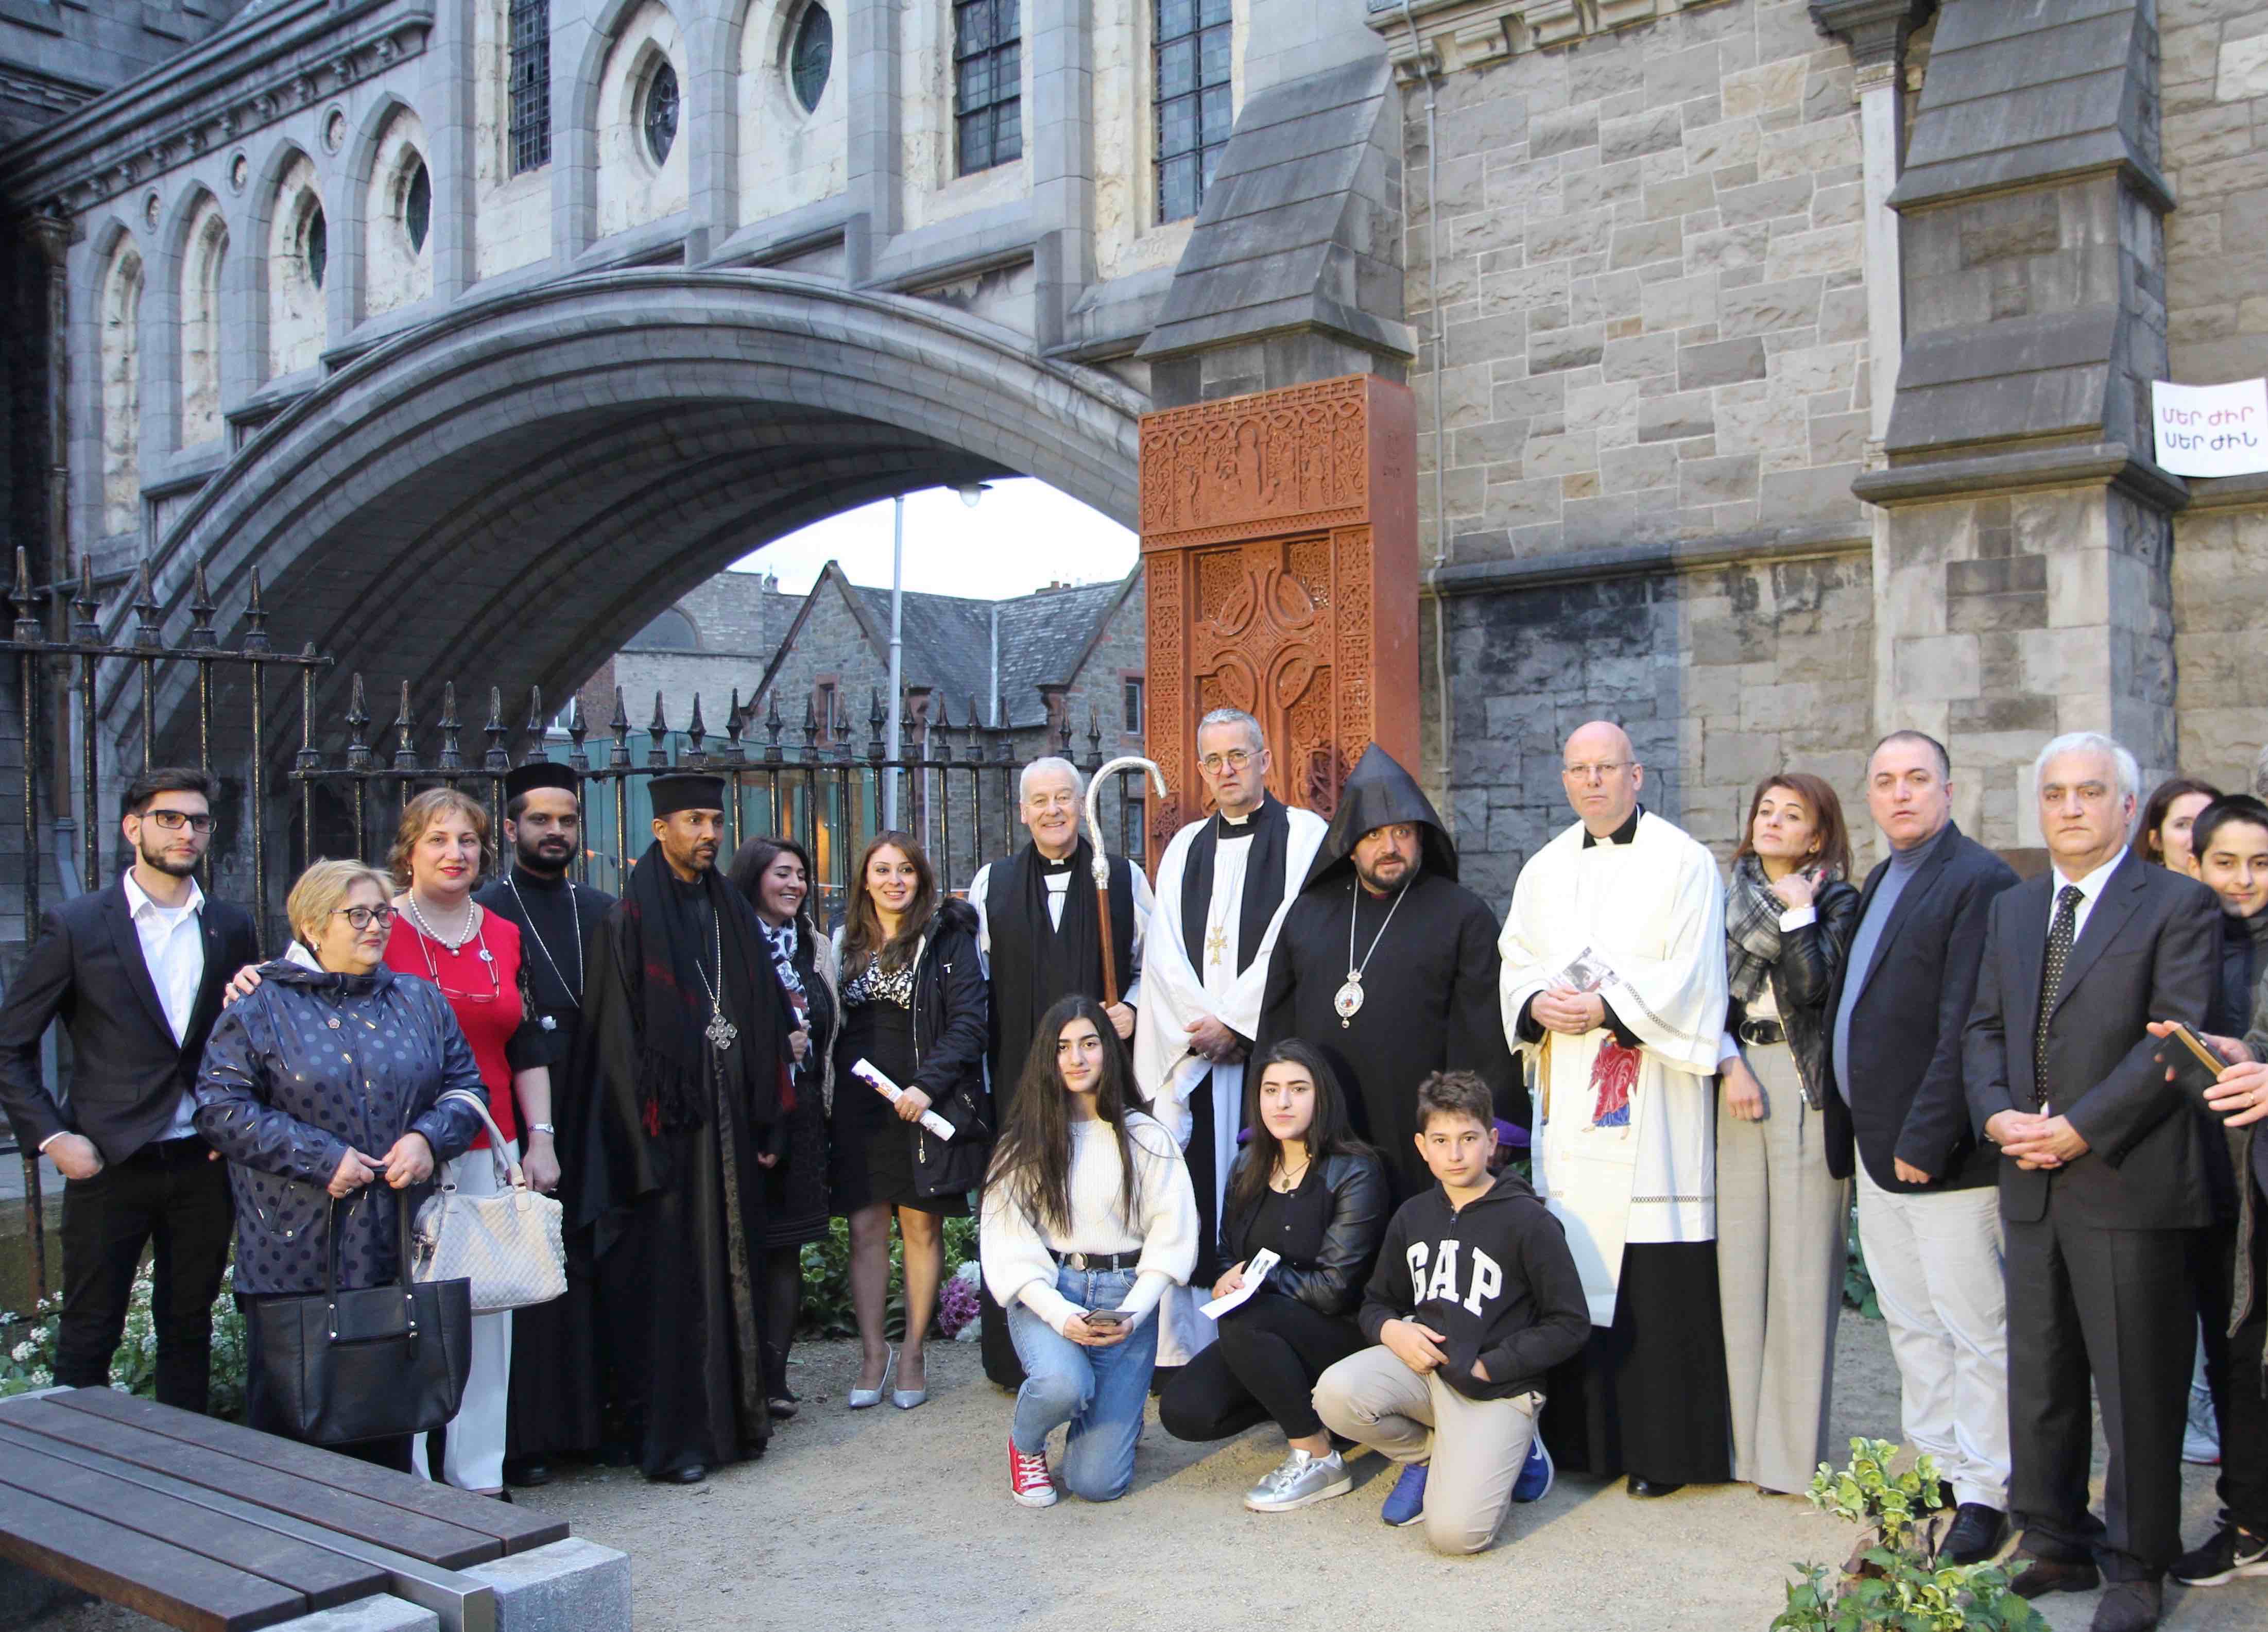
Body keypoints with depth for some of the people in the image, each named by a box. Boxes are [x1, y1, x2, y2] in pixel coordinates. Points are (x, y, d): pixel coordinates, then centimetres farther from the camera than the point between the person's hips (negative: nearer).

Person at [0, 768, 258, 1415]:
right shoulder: (76, 926, -4)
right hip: (110, 1165, -3)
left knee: (189, 1326, 12)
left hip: (202, 1164, 3)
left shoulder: (231, 927, 5)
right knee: (89, 1336, 5)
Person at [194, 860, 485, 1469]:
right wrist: (321, 1159, -14)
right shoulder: (261, 1008, 1)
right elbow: (221, 1108, -7)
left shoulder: (418, 1001, 12)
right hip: (296, 1253, -3)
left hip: (399, 1248, 3)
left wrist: (428, 1137, -9)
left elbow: (465, 1085, 12)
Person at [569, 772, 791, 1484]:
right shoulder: (631, 918, -6)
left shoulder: (732, 913, 13)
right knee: (668, 1272, -2)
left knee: (731, 1264, 11)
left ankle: (733, 1415, 21)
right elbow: (618, 1039, -10)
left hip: (728, 1125, 6)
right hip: (666, 1125, -6)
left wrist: (763, 1118, 9)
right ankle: (671, 1437, 6)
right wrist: (643, 1139, -15)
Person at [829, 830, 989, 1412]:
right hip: (858, 1105, 3)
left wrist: (928, 1084, -17)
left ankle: (913, 1353, 12)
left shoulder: (948, 938, -1)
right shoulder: (846, 941, 12)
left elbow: (969, 1021, -7)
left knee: (922, 1229, 3)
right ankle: (873, 1354, 10)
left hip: (925, 1106, -3)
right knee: (866, 1229, 2)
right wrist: (829, 1096, 3)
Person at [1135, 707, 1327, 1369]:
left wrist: (1233, 1022, -9)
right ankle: (1185, 1351, 4)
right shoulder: (1184, 848, 19)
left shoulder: (1305, 836, 4)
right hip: (1189, 1053, 4)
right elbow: (1164, 954, 10)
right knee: (1188, 1197, -1)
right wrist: (1198, 1028, -5)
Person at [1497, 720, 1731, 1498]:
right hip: (1568, 1097, 5)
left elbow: (1689, 976, -8)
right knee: (1573, 1260, 7)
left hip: (1650, 1097, -5)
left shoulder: (1682, 862, -1)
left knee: (1655, 1278, -4)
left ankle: (1664, 1445, 6)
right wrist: (1537, 1004, -5)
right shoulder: (1544, 870, 16)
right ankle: (1583, 1433, 17)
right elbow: (1516, 961, 16)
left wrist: (1609, 1009, -16)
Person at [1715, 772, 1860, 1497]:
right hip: (1737, 1073, 4)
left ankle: (1794, 1447, 5)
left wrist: (1797, 913, -10)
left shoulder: (1836, 901, 2)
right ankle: (1744, 1432, 15)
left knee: (1801, 1261, -3)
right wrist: (1728, 1063, -7)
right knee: (1740, 1255, 5)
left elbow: (1812, 987, -12)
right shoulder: (1731, 897, 13)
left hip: (1804, 1082, -4)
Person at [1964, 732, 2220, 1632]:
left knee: (2137, 1387, 3)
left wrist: (2078, 1128, -17)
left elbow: (2173, 1039, -12)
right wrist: (1998, 1116, -4)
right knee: (2039, 1379, 13)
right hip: (2032, 1185, 6)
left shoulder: (2179, 904, -4)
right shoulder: (2011, 909, 15)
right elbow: (1984, 1028, 14)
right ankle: (2055, 1546, 26)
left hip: (2130, 1182, -6)